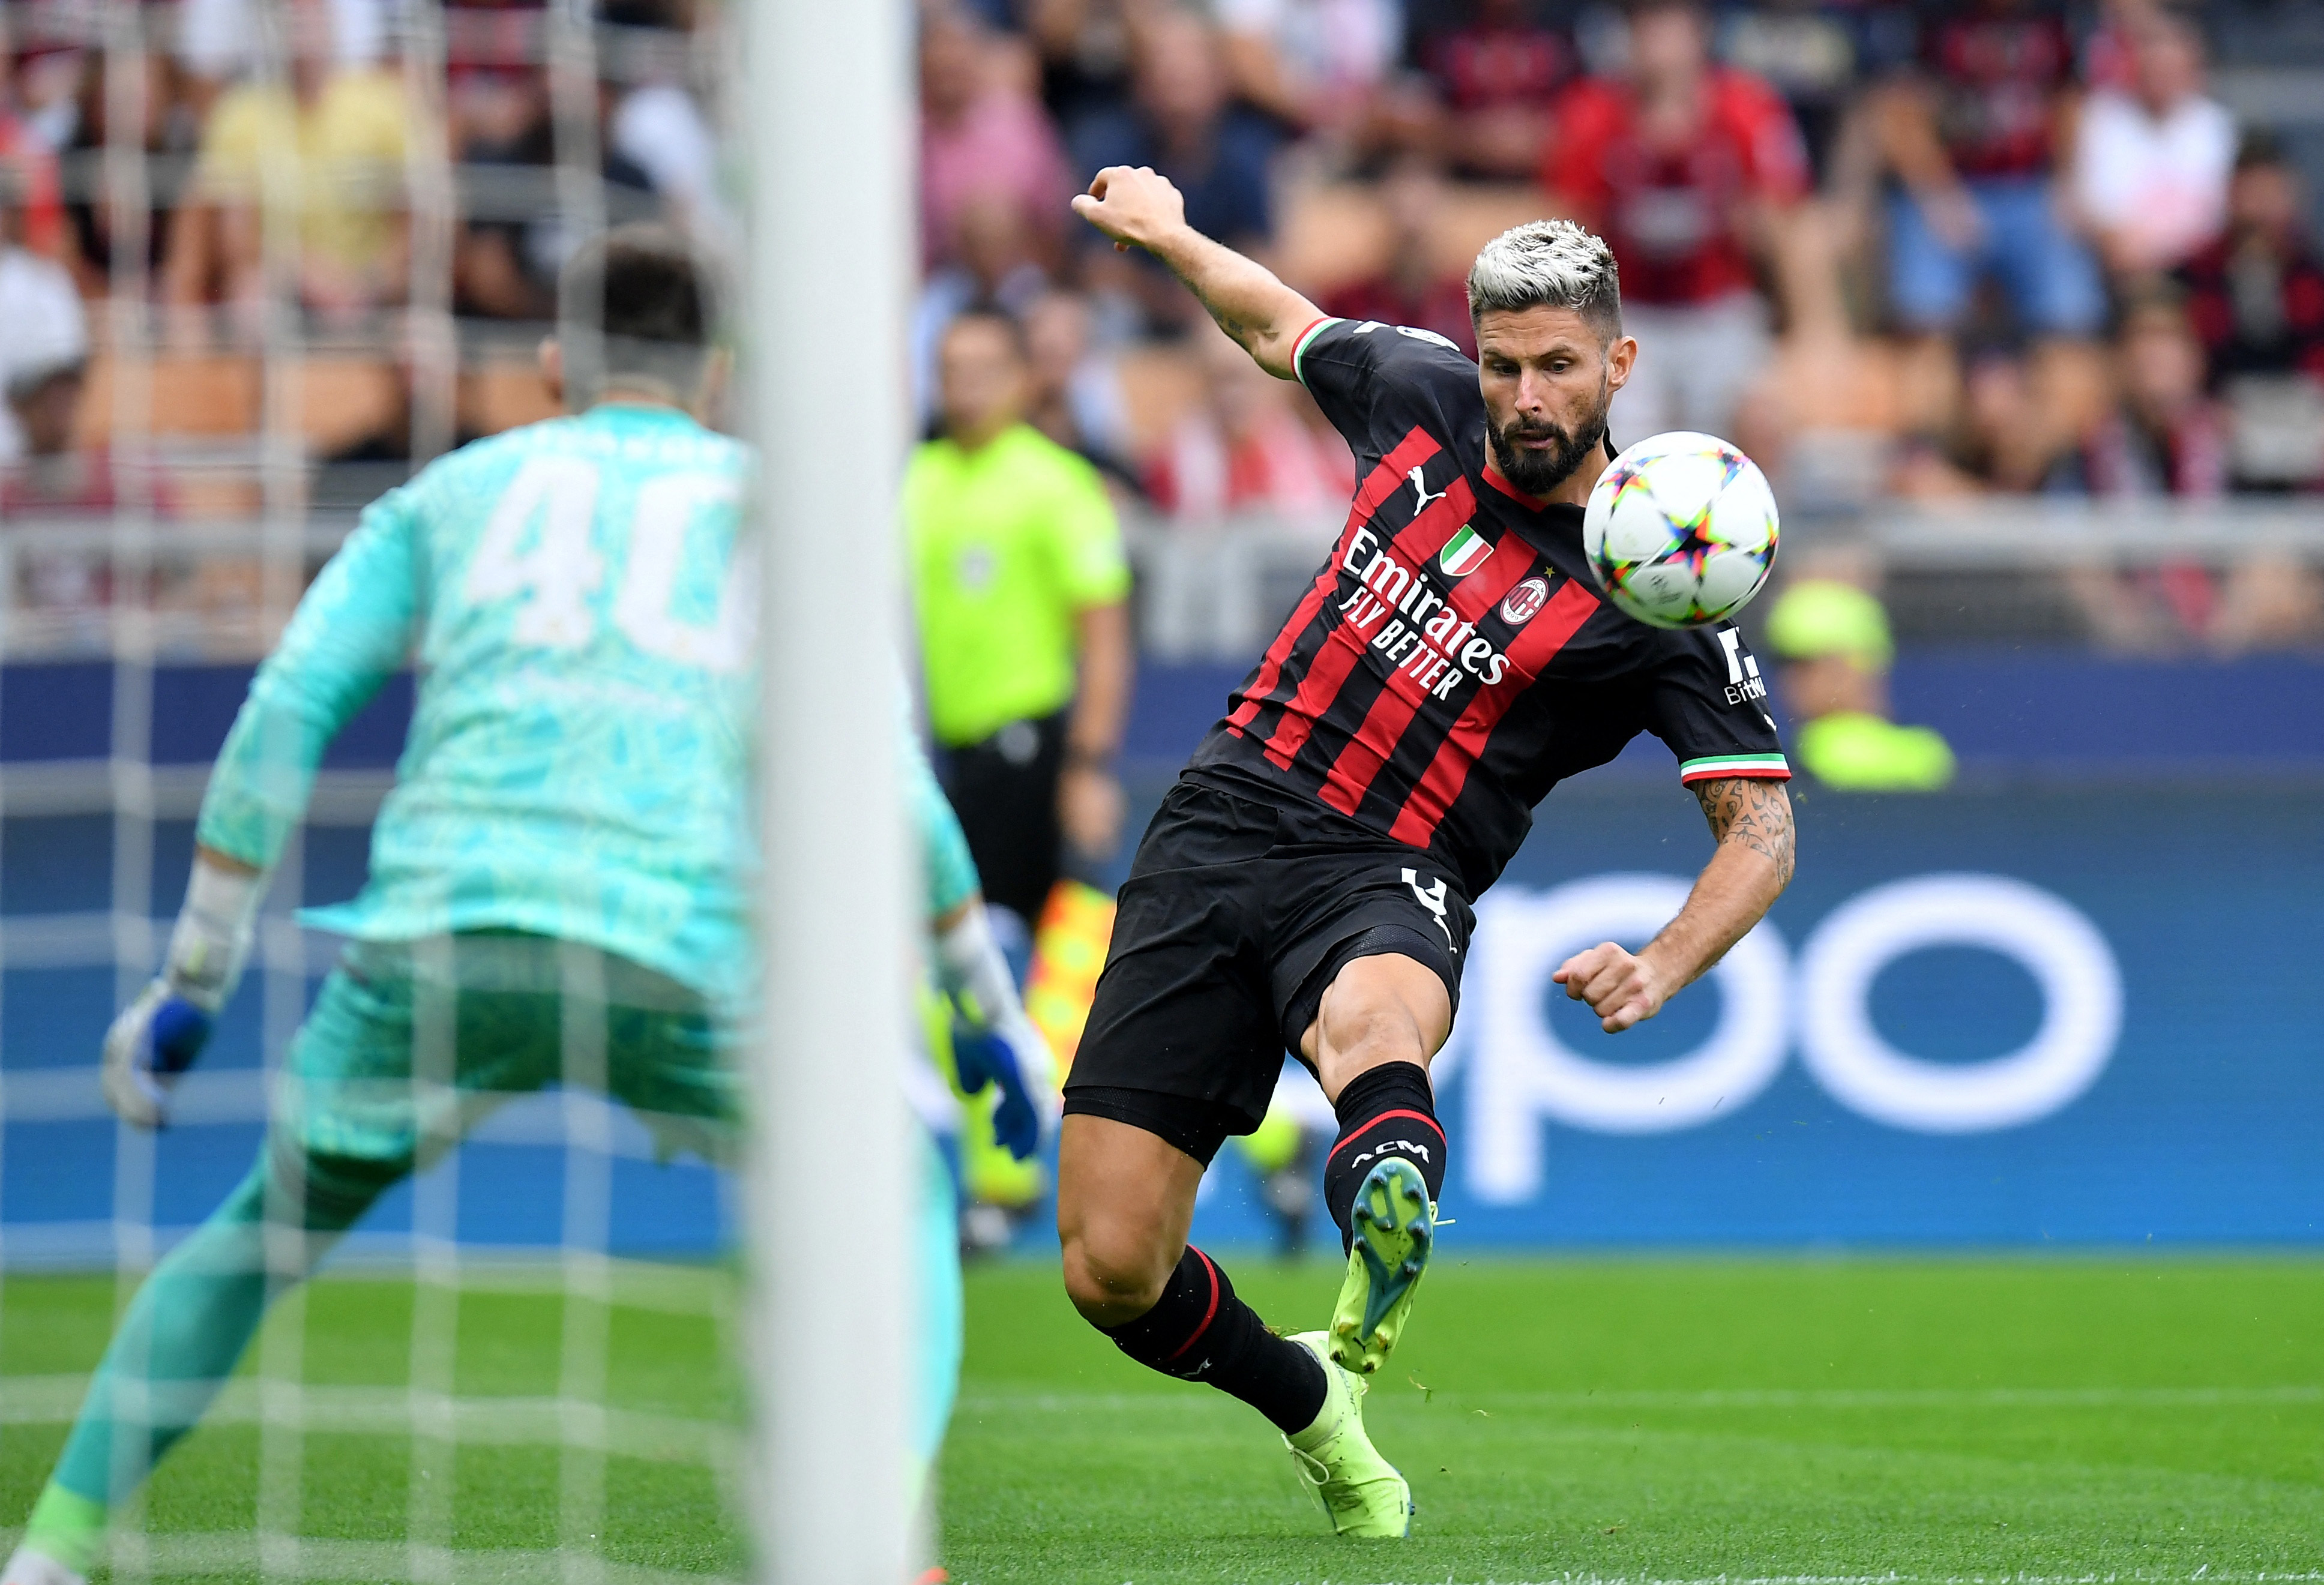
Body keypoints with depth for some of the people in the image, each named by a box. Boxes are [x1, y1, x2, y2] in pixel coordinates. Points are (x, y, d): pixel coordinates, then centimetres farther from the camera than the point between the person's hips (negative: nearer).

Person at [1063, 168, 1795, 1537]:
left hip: (1387, 884, -4)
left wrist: (1659, 969, -23)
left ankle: (1386, 1265, -77)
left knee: (1371, 1019, -44)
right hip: (1222, 824, 4)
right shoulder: (1420, 396, 6)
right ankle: (1316, 1412, 27)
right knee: (1113, 1271, -4)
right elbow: (1282, 325, 31)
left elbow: (1763, 829, -7)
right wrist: (1169, 234, 28)